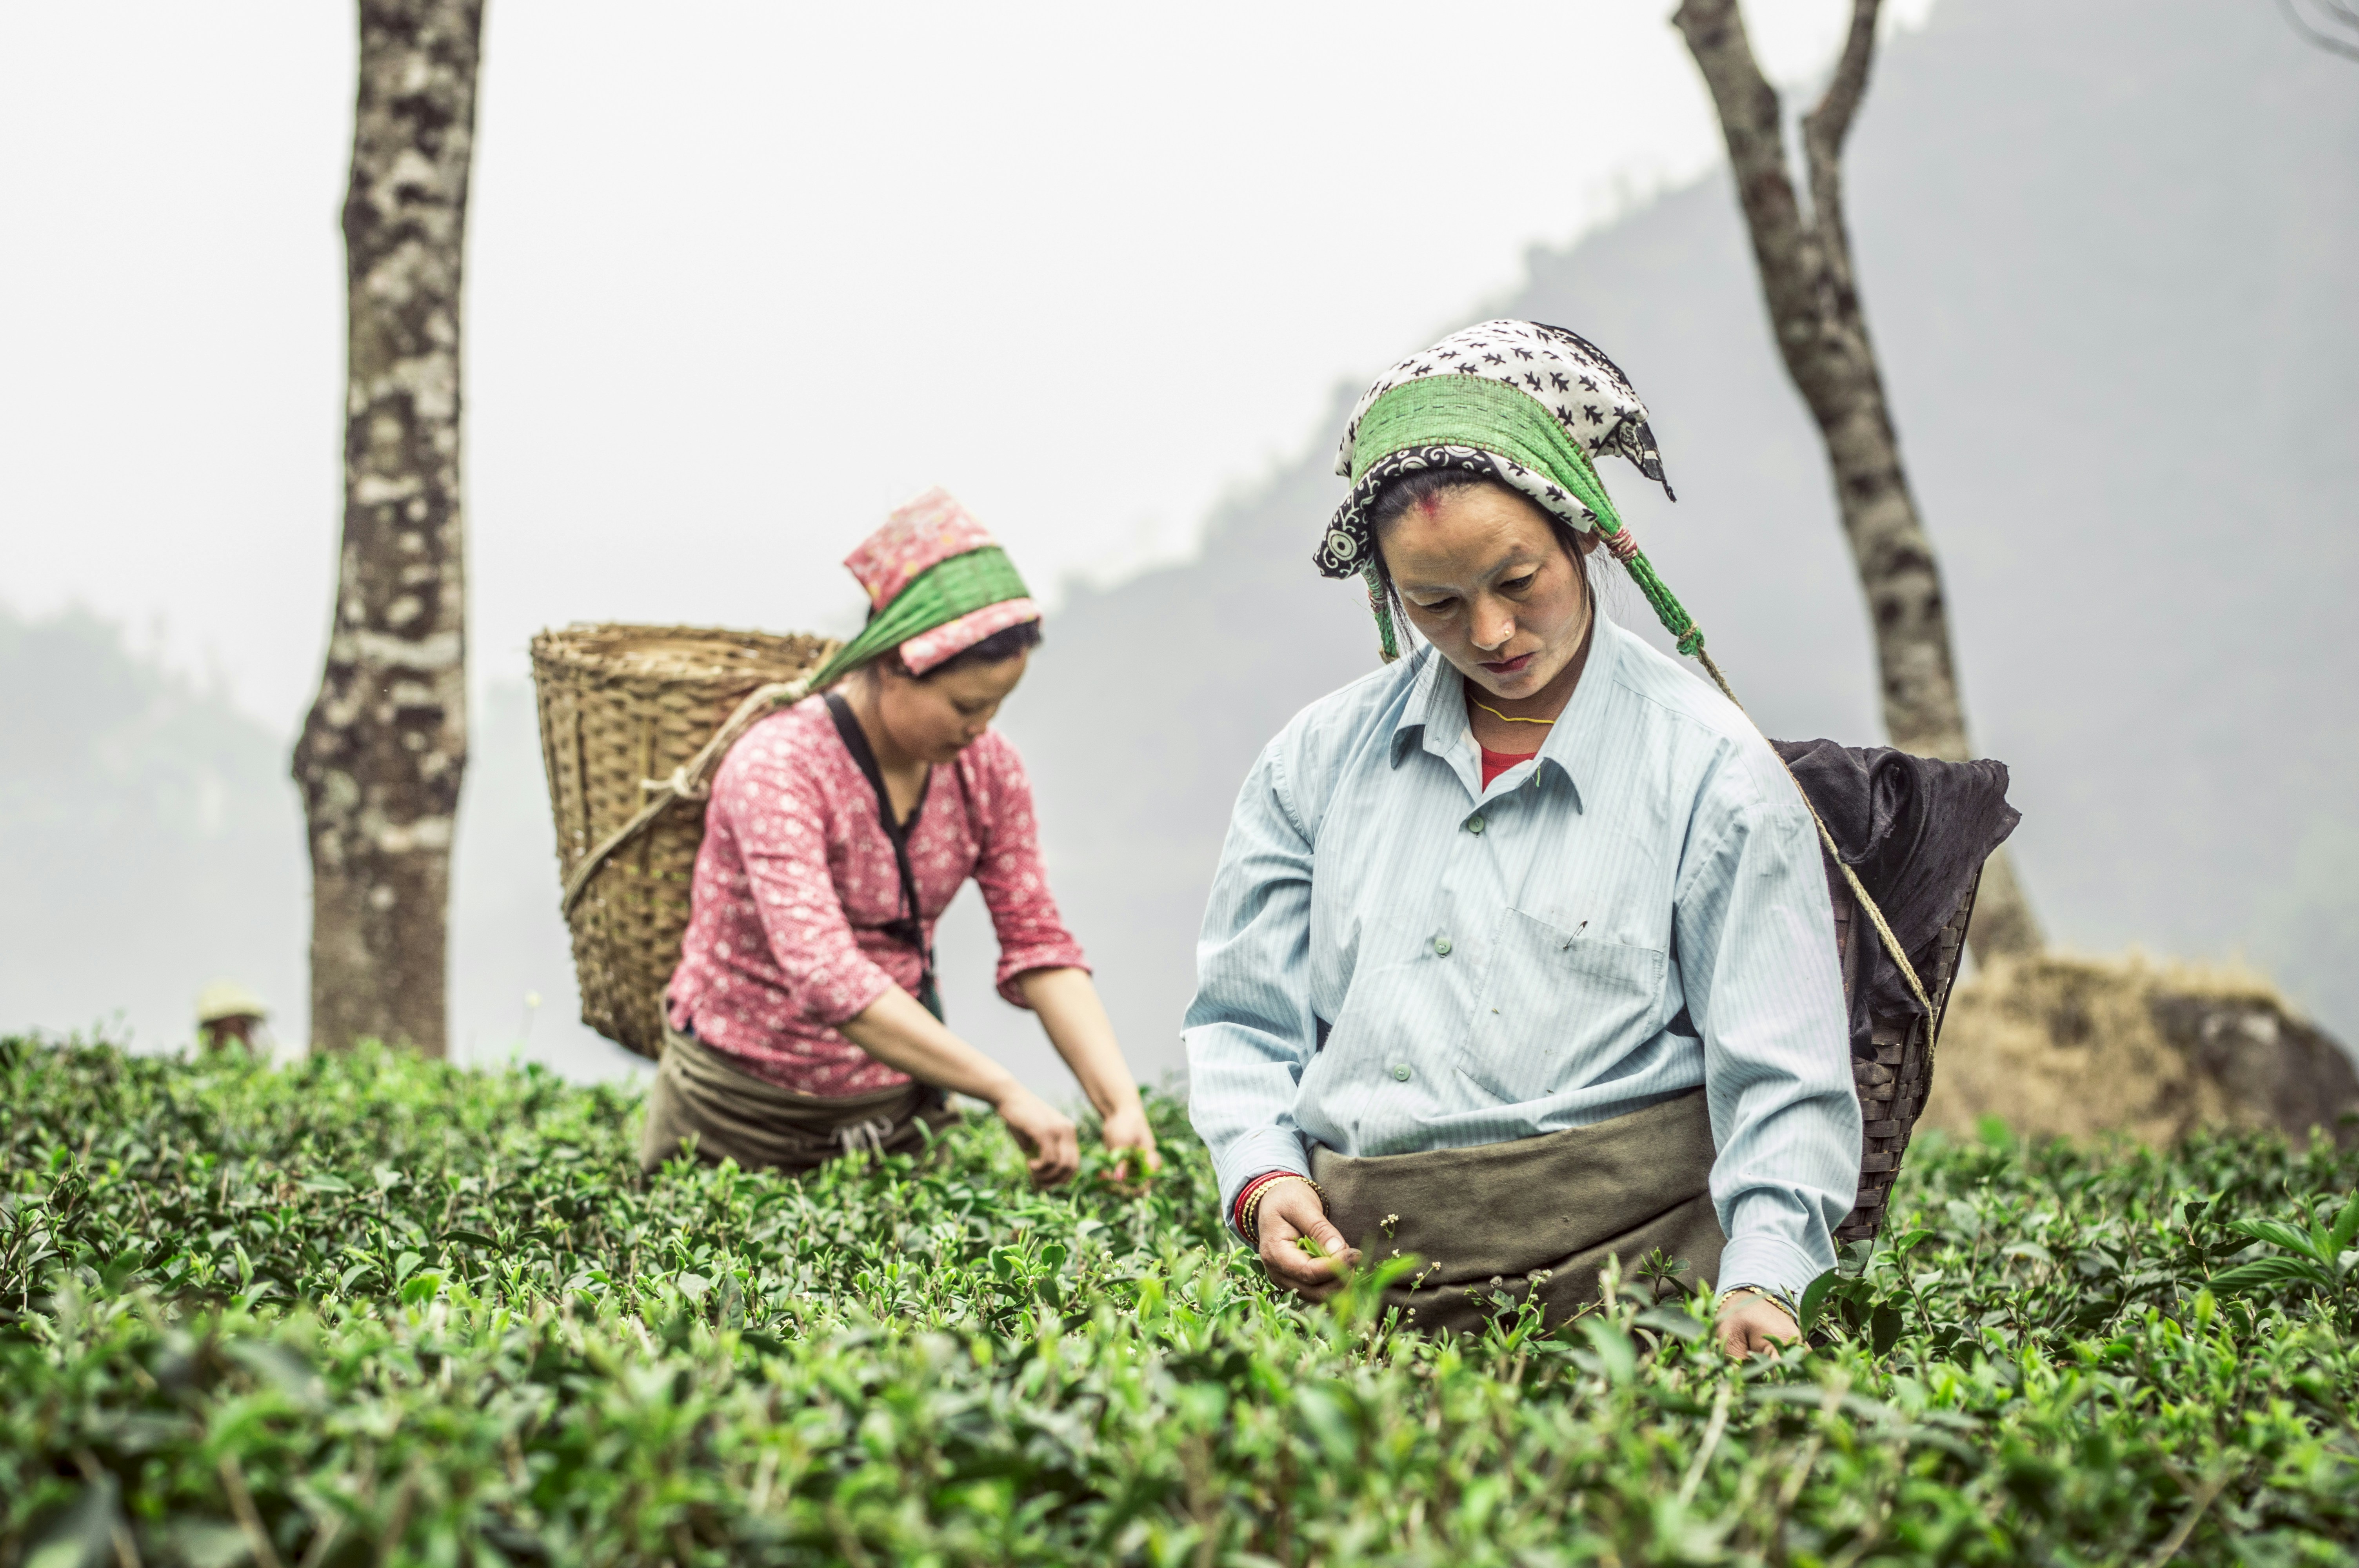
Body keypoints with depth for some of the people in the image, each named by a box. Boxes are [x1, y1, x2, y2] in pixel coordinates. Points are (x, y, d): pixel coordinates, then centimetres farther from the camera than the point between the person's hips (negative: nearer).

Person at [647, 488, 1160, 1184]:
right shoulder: (778, 771, -26)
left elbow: (1039, 944, -7)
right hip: (743, 1115, -5)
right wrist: (1005, 1093, -40)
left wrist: (1121, 1103, -21)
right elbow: (828, 977, -36)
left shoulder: (986, 769, -7)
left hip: (895, 1100, 5)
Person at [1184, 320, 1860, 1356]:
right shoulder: (1320, 758, 13)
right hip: (1350, 1270, 3)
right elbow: (1242, 1018, 19)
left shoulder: (1711, 772, 2)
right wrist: (1262, 1180, 0)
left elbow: (1783, 1082, 0)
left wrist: (1761, 1280, -15)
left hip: (1612, 1268, -3)